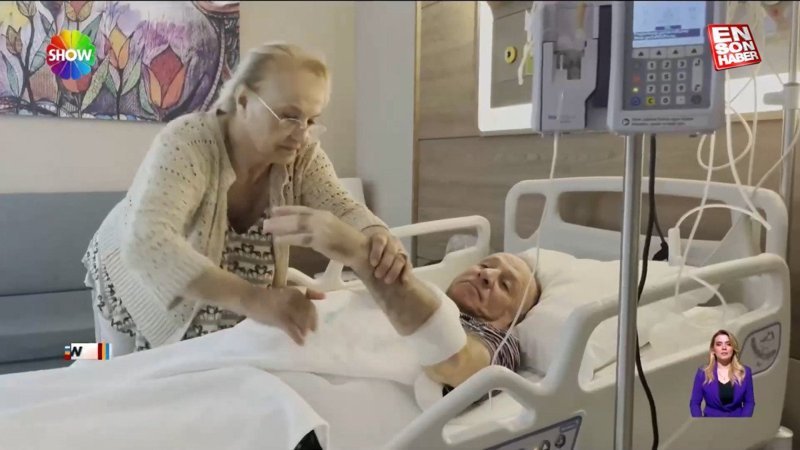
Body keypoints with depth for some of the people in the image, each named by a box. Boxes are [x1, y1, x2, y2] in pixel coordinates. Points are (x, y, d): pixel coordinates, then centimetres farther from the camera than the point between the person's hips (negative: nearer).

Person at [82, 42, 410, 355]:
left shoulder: (302, 156, -20)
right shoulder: (186, 143, -35)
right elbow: (146, 243, -48)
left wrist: (378, 236, -53)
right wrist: (253, 299, -62)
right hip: (140, 290, -3)